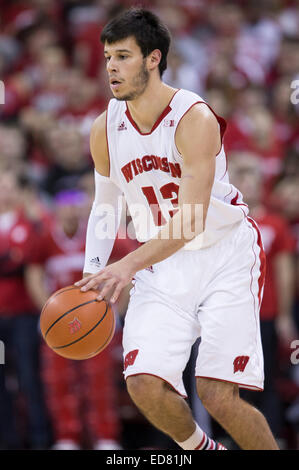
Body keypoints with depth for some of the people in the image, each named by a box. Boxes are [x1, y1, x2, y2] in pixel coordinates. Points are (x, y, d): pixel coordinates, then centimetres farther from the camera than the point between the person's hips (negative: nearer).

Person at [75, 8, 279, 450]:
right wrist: (93, 279, 2)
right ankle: (202, 449, 15)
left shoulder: (194, 118, -22)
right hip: (163, 264, 5)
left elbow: (191, 222, -30)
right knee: (144, 384, -13)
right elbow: (105, 205, 14)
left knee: (218, 394, -16)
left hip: (225, 253, -5)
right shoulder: (105, 130, -2)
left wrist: (129, 265, -43)